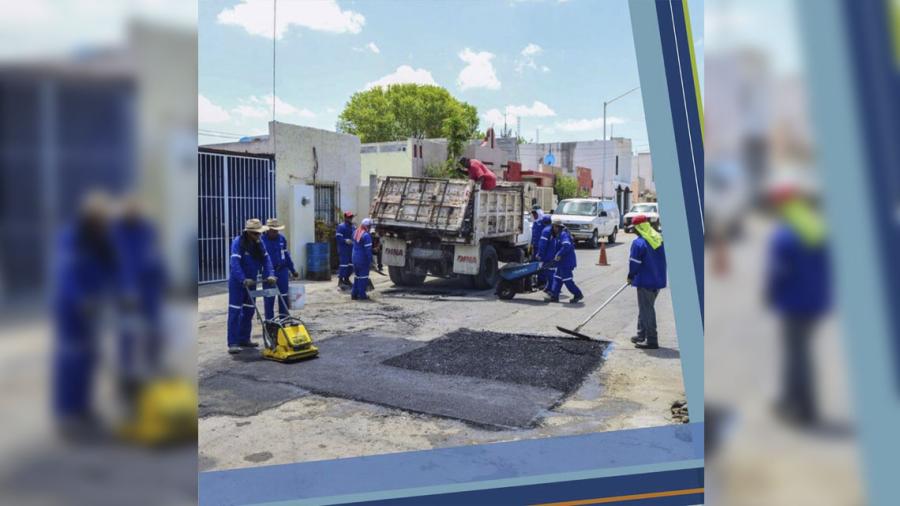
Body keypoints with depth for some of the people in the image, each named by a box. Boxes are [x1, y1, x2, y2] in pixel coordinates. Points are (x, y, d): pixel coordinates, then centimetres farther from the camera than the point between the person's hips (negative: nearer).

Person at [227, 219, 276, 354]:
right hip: (237, 282, -7)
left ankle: (244, 339, 20)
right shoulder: (238, 242, -18)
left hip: (251, 281, 7)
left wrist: (270, 275, -14)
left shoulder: (259, 243, 3)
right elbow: (235, 262, -27)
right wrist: (243, 280, -37)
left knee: (249, 311, 11)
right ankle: (233, 343, -8)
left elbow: (266, 259, 1)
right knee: (235, 311, -8)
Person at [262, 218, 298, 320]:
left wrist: (293, 270, 16)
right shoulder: (262, 240, -8)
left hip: (282, 270, 4)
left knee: (283, 296, 8)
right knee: (269, 298, 2)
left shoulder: (282, 239, 5)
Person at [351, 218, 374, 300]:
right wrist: (370, 261, -13)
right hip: (363, 260, -8)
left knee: (356, 276, 17)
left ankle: (354, 294, 18)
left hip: (355, 259, 8)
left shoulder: (355, 233, 8)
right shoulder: (366, 235, -19)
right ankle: (362, 295, 5)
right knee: (363, 277, 1)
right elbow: (368, 250, -20)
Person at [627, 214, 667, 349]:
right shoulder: (658, 239, 7)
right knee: (645, 308, 20)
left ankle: (651, 341, 2)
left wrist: (631, 277, 3)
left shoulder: (638, 243, -18)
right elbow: (661, 260, 14)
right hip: (658, 280, 8)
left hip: (645, 282, -8)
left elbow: (634, 263, -15)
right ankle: (642, 335, 29)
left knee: (647, 310, -1)